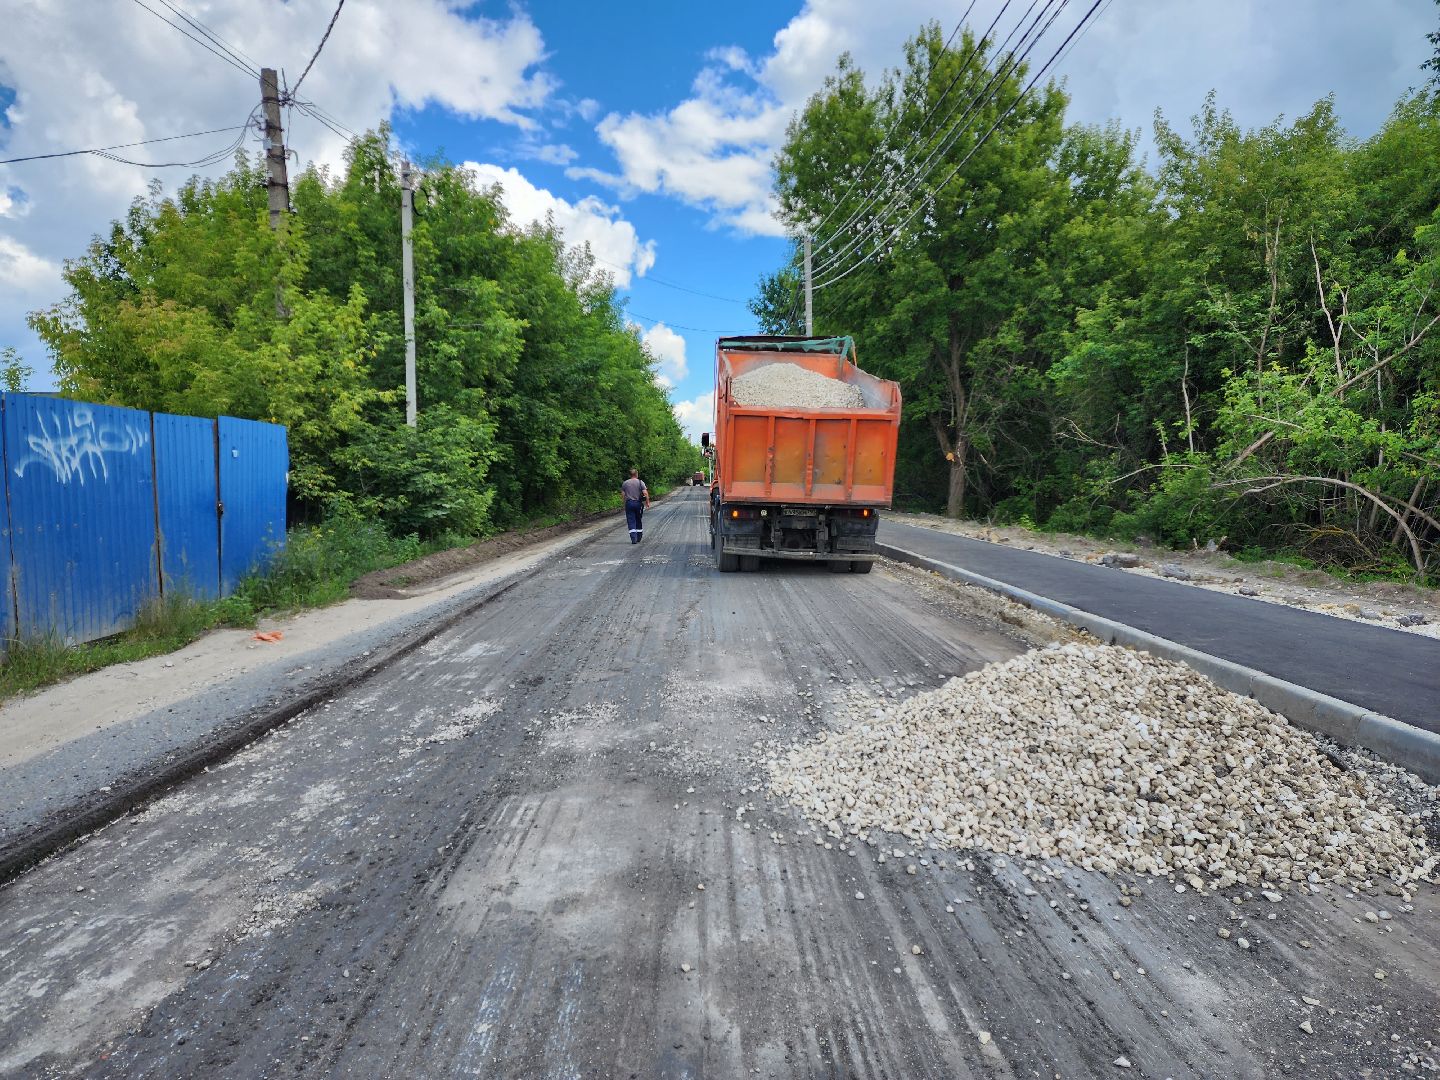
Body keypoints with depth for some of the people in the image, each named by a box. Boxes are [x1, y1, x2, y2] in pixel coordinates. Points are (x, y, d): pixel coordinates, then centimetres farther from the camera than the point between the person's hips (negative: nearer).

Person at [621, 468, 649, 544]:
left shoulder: (625, 483, 5)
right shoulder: (640, 482, -2)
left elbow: (622, 495, 3)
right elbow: (645, 493, -10)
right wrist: (647, 503, -4)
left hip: (629, 503, 0)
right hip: (638, 503, 0)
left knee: (631, 521, -1)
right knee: (639, 521, 13)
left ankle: (633, 538, -13)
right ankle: (639, 537, 21)